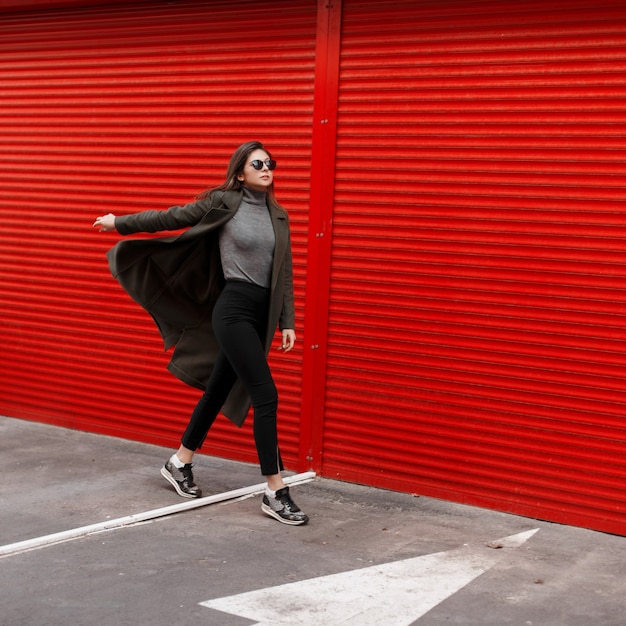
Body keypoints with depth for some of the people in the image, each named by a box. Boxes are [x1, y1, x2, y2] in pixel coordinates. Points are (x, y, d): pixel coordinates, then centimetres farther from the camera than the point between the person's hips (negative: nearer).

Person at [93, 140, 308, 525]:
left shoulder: (278, 216, 10)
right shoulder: (223, 202, -6)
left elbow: (285, 274, 12)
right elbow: (169, 218, 4)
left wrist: (287, 322, 7)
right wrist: (118, 223, 12)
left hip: (260, 315, 7)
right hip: (233, 310, -7)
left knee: (218, 391, 17)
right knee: (266, 395, -13)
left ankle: (180, 464, 35)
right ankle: (276, 493, -7)